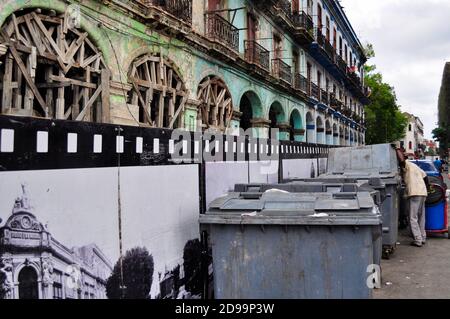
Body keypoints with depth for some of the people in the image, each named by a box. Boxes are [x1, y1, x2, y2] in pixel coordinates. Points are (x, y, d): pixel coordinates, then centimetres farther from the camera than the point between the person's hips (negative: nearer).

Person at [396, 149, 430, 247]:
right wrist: (426, 189, 29)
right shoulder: (414, 166, 22)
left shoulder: (406, 165, -3)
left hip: (415, 194, -9)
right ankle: (423, 238, 23)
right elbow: (425, 176, 23)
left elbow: (401, 160, -28)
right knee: (421, 217, 18)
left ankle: (418, 240, -6)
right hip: (423, 193, 9)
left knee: (413, 218, -5)